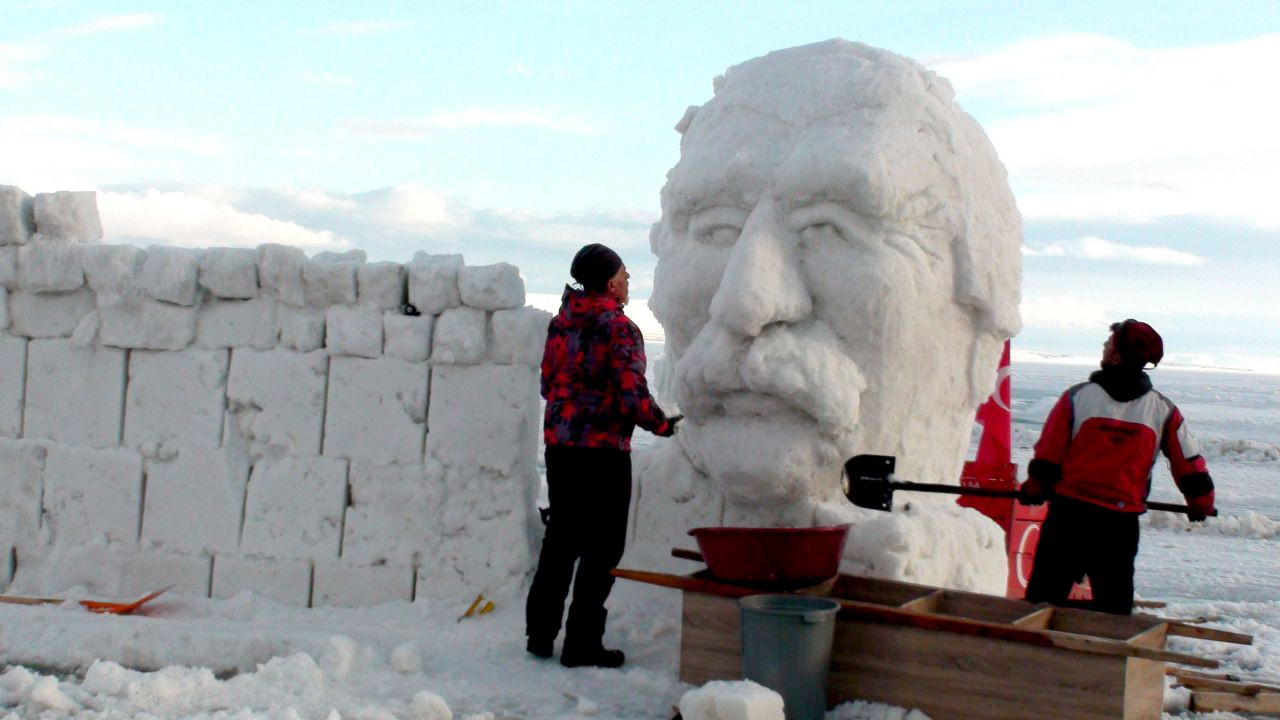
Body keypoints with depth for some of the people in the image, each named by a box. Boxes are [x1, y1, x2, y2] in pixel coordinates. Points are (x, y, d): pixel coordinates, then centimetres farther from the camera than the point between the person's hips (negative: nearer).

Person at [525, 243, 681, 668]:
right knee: (601, 548, 1)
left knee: (561, 538, 18)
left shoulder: (561, 323, 8)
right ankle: (582, 644, 3)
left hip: (559, 444, 7)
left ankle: (540, 633, 23)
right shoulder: (619, 328, -14)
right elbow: (632, 395, -19)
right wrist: (664, 425, -3)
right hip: (603, 450, -7)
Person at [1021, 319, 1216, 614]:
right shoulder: (1164, 411, -2)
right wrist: (1201, 502, 22)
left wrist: (1034, 489, 15)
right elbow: (1190, 465, 4)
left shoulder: (1077, 397, -8)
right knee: (1114, 605, 12)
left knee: (1045, 594, 7)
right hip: (1122, 523, 2)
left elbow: (1047, 455, -3)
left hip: (1069, 513, -1)